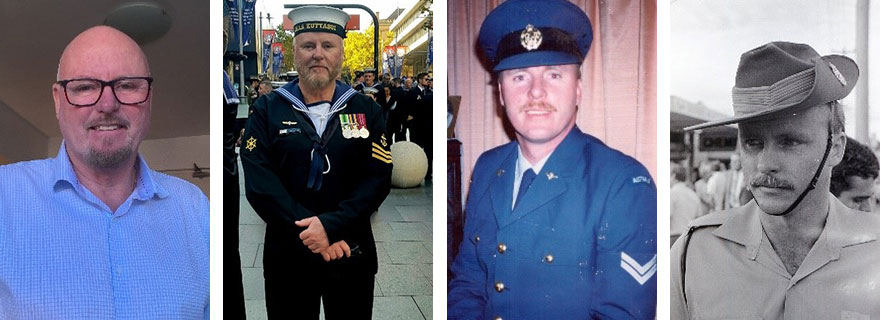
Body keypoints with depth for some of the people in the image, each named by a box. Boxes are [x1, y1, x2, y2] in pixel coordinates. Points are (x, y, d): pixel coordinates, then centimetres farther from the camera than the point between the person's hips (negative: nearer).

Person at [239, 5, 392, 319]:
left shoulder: (367, 110, 1)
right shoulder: (267, 110, -1)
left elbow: (378, 178, -9)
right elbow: (259, 184, -11)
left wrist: (330, 225, -21)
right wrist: (309, 232, -20)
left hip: (352, 255, 1)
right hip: (287, 255, 0)